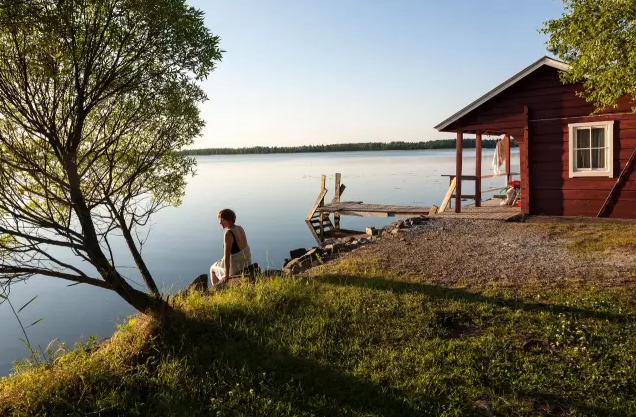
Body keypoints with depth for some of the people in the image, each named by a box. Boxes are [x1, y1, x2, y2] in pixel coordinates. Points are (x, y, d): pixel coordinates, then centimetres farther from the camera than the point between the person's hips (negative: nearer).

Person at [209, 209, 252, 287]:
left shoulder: (228, 234, -24)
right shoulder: (240, 228, 0)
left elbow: (227, 256, -24)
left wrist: (226, 276, -19)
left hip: (236, 267, -7)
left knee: (212, 268, 23)